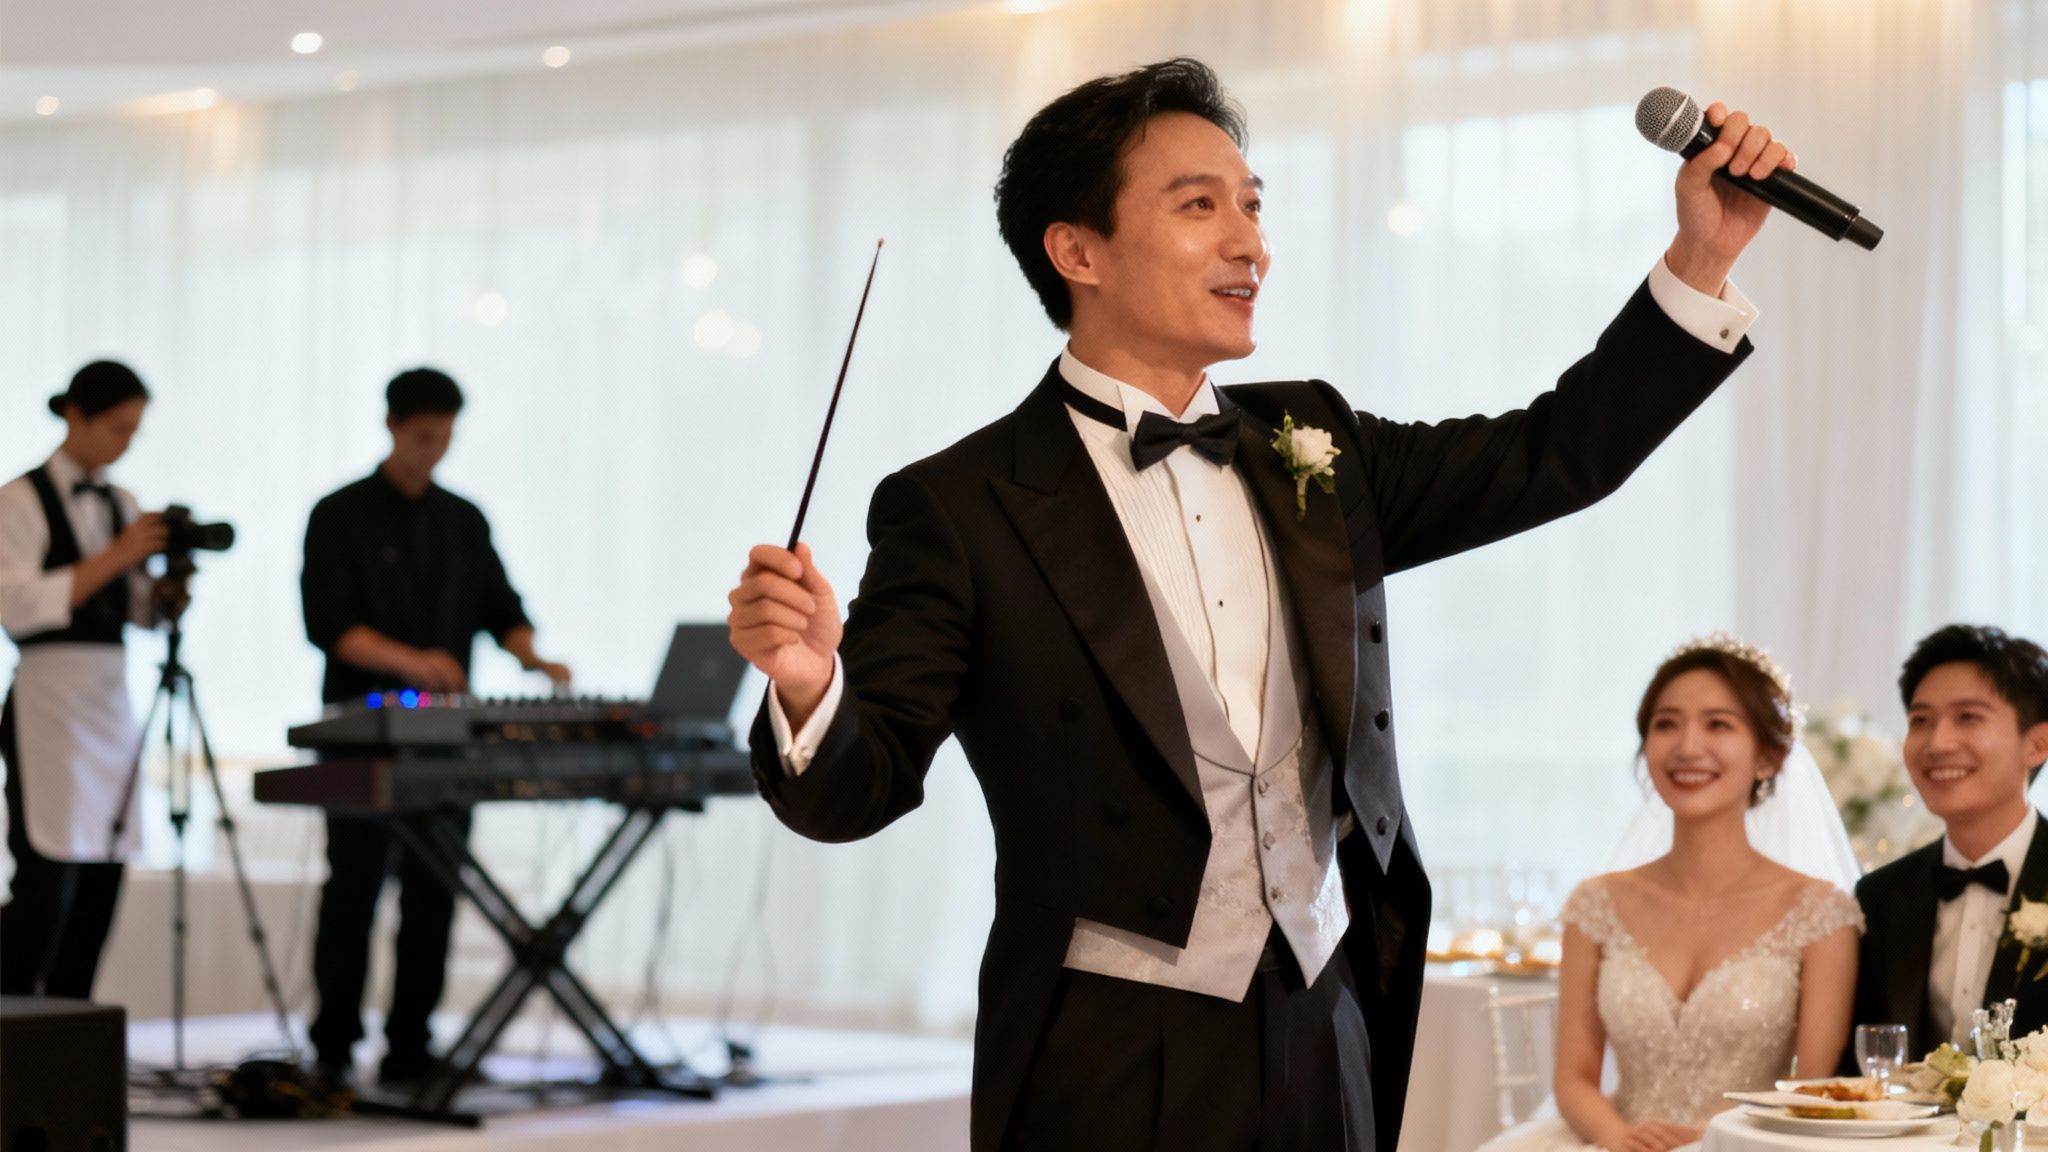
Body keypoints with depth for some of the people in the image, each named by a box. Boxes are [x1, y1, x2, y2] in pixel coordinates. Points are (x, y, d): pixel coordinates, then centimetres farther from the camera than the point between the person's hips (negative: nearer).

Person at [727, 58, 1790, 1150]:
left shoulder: (1310, 449, 8)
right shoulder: (959, 509, -9)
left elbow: (1554, 456, 13)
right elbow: (855, 787, -11)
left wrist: (1702, 259, 4)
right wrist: (808, 685, -33)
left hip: (1327, 1044, 5)